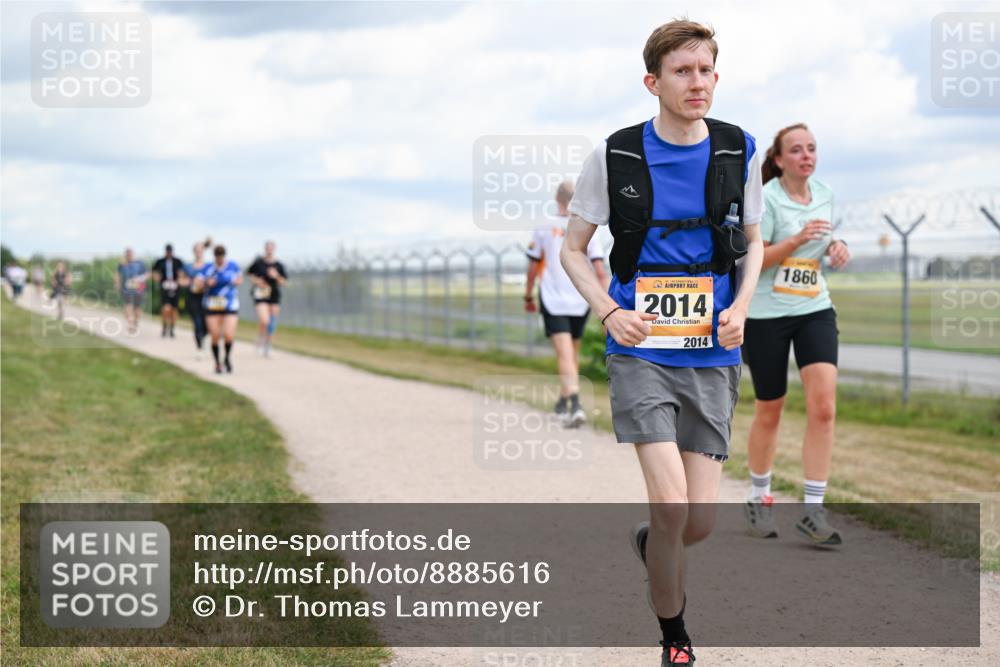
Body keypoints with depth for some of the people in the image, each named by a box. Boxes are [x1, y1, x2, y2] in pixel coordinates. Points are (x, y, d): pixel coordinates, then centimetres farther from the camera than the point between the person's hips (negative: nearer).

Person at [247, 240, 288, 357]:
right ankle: (260, 343, 5)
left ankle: (267, 346, 27)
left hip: (274, 296, 3)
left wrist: (277, 276, -13)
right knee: (264, 321, -19)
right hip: (261, 295, -3)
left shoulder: (279, 265, 3)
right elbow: (249, 274, 11)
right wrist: (257, 281, -7)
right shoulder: (258, 263, -2)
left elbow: (283, 282, 6)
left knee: (272, 324, 7)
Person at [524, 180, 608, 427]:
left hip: (553, 300, -3)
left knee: (565, 355, -11)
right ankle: (564, 402, 33)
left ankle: (575, 405, -27)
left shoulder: (544, 228, -3)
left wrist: (528, 296, 14)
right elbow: (600, 270, -4)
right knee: (573, 352, 19)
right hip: (581, 302, 3)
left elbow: (533, 267, 2)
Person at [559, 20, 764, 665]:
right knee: (673, 506, -16)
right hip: (641, 351, -3)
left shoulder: (739, 152, 3)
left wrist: (740, 308, -2)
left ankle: (649, 542, 38)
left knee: (701, 522, 1)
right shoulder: (615, 156, -4)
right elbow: (573, 249, 5)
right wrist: (611, 312, -11)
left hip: (712, 355, 3)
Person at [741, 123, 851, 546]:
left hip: (815, 309, 4)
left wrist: (835, 248, 1)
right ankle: (759, 498, 31)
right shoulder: (766, 199, -11)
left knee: (823, 405, -13)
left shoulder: (824, 194, 7)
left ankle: (813, 511, -9)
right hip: (766, 315, -4)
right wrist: (797, 240, -27)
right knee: (769, 413, 7)